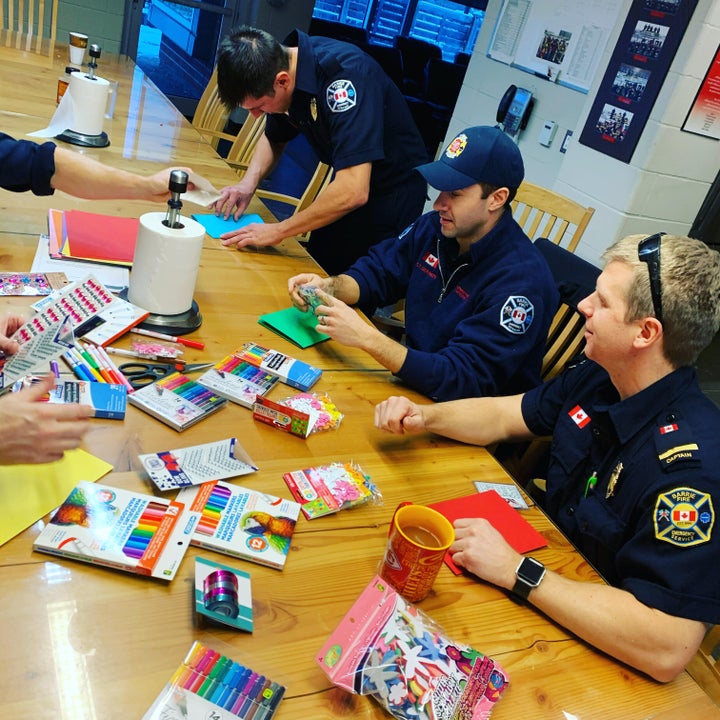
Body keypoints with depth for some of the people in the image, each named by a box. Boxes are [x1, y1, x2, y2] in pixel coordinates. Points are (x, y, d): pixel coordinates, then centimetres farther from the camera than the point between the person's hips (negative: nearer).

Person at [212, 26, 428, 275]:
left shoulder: (344, 75, -31)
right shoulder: (280, 66, -7)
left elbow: (353, 191, -39)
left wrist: (278, 230, -29)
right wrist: (248, 183, -7)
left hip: (392, 193, -7)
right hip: (347, 181, 8)